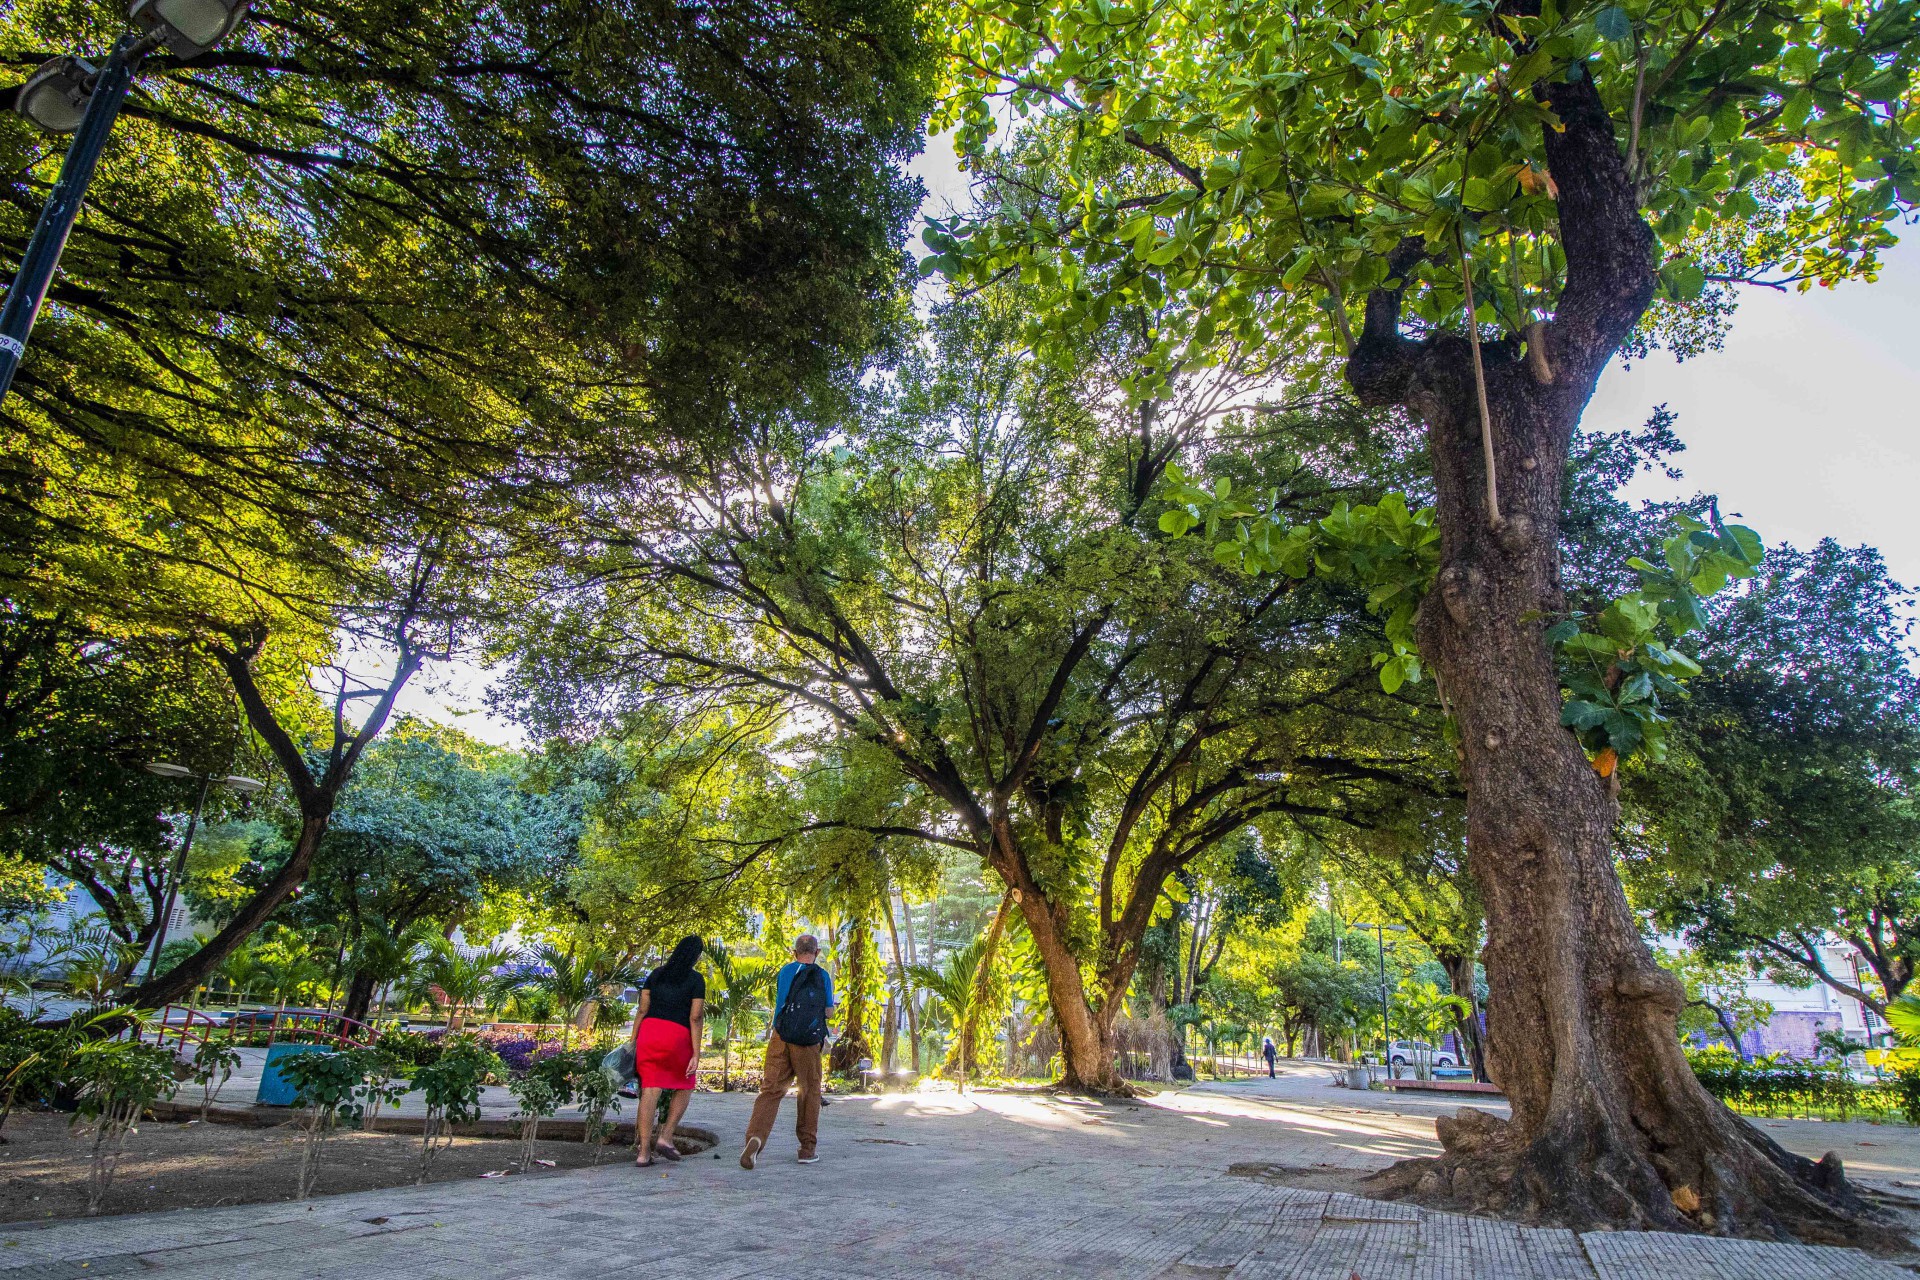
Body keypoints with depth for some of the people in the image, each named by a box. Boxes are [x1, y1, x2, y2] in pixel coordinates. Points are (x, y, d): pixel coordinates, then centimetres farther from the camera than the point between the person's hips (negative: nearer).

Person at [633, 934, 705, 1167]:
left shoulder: (656, 974, 12)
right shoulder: (696, 980, -1)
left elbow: (642, 1010, 8)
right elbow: (695, 1018, -6)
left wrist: (633, 1042, 12)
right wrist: (696, 1055, -5)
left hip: (649, 1033, 4)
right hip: (677, 1037, -3)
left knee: (650, 1092, 6)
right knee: (685, 1086, 20)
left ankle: (643, 1153, 3)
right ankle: (665, 1137, 9)